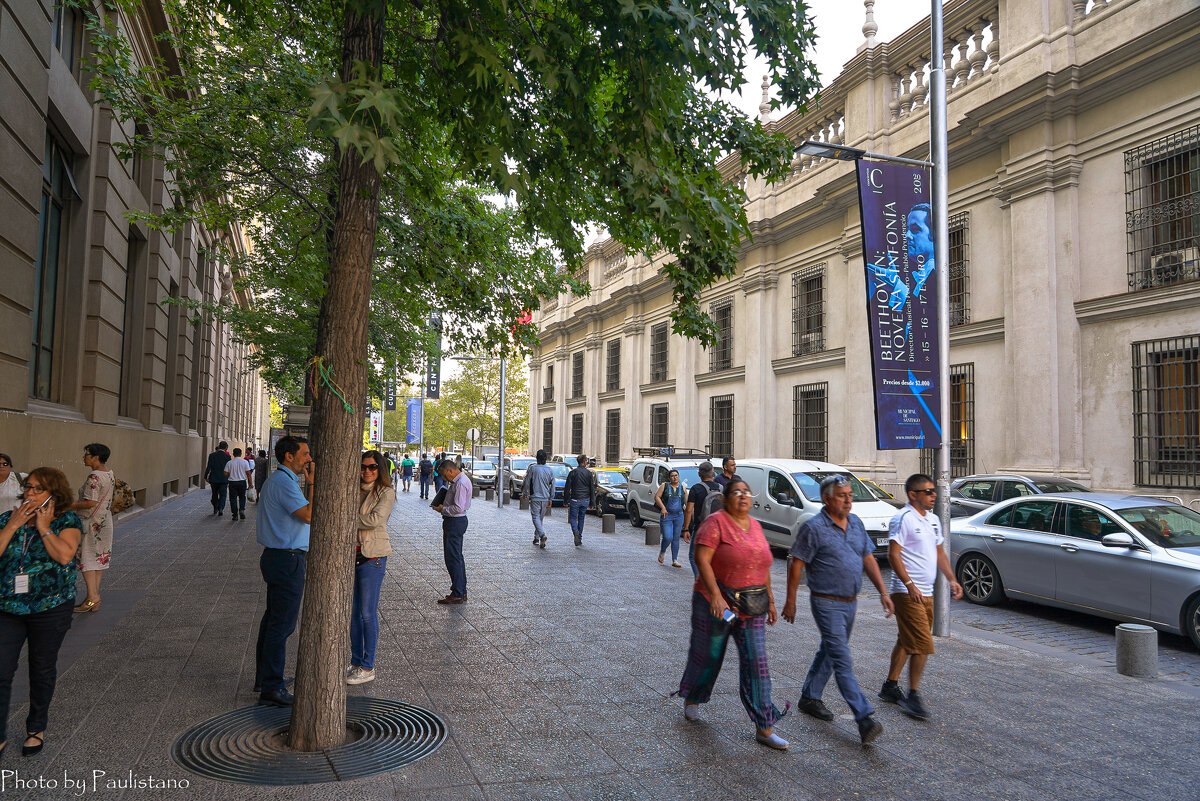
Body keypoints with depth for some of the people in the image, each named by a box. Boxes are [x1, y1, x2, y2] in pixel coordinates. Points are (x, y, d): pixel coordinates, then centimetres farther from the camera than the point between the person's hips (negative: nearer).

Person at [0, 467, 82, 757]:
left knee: (42, 670, 12)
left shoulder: (67, 521, -5)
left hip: (50, 608, -2)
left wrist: (44, 527, -15)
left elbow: (65, 555, -21)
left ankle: (36, 728, 31)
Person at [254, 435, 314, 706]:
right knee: (282, 623, -6)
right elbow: (310, 515, -25)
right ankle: (272, 687, -1)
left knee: (272, 618, 18)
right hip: (288, 560, -11)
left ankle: (264, 677, 28)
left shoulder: (275, 481, 16)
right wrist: (313, 483, -18)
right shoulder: (284, 483, -18)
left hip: (277, 557, 11)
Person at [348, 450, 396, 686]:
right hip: (351, 556, 6)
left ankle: (368, 668, 10)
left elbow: (375, 520, -19)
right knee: (353, 612, 12)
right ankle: (355, 662, 25)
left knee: (368, 614, 0)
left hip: (372, 558, -6)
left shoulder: (386, 493, -6)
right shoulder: (354, 490, 12)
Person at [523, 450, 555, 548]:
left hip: (535, 497, -4)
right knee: (540, 518, 16)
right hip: (545, 498, 4)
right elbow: (552, 486, 5)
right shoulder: (550, 470, 3)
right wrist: (551, 499, 10)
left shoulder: (532, 468, -8)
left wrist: (525, 493, 13)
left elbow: (527, 482, -3)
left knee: (536, 518, -5)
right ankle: (536, 539, 22)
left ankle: (542, 535, -27)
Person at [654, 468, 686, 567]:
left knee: (676, 538, 5)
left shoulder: (682, 488, 8)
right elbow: (657, 497, -5)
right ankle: (662, 552, 21)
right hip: (666, 515, -3)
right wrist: (663, 507, -16)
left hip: (679, 516, 3)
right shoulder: (664, 486, 1)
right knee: (668, 538, -10)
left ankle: (674, 560, 12)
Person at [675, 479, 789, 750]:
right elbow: (702, 559, -19)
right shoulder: (716, 522, -11)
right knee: (708, 656, 11)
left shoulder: (755, 525, 10)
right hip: (716, 604, -5)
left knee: (756, 662, 0)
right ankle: (691, 700, 37)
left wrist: (770, 600, 16)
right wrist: (716, 595, -27)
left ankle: (764, 728, 5)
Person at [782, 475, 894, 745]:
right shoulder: (814, 528, -14)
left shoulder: (856, 523, 8)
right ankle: (864, 718, -14)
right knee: (842, 660, -10)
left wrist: (883, 591, 7)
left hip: (850, 602, 8)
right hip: (827, 603, -8)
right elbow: (796, 565, -11)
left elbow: (868, 558, 13)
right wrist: (790, 601, -9)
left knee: (829, 652, 18)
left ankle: (809, 698, 33)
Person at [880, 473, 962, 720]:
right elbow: (893, 555, -18)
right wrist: (910, 585, -25)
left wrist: (951, 579, 12)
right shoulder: (903, 518, -13)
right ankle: (913, 695, -1)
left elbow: (939, 553, 23)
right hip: (908, 592, -9)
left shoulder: (933, 520, 14)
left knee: (906, 642, 15)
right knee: (922, 645, -11)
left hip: (926, 593, 9)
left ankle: (890, 686, 26)